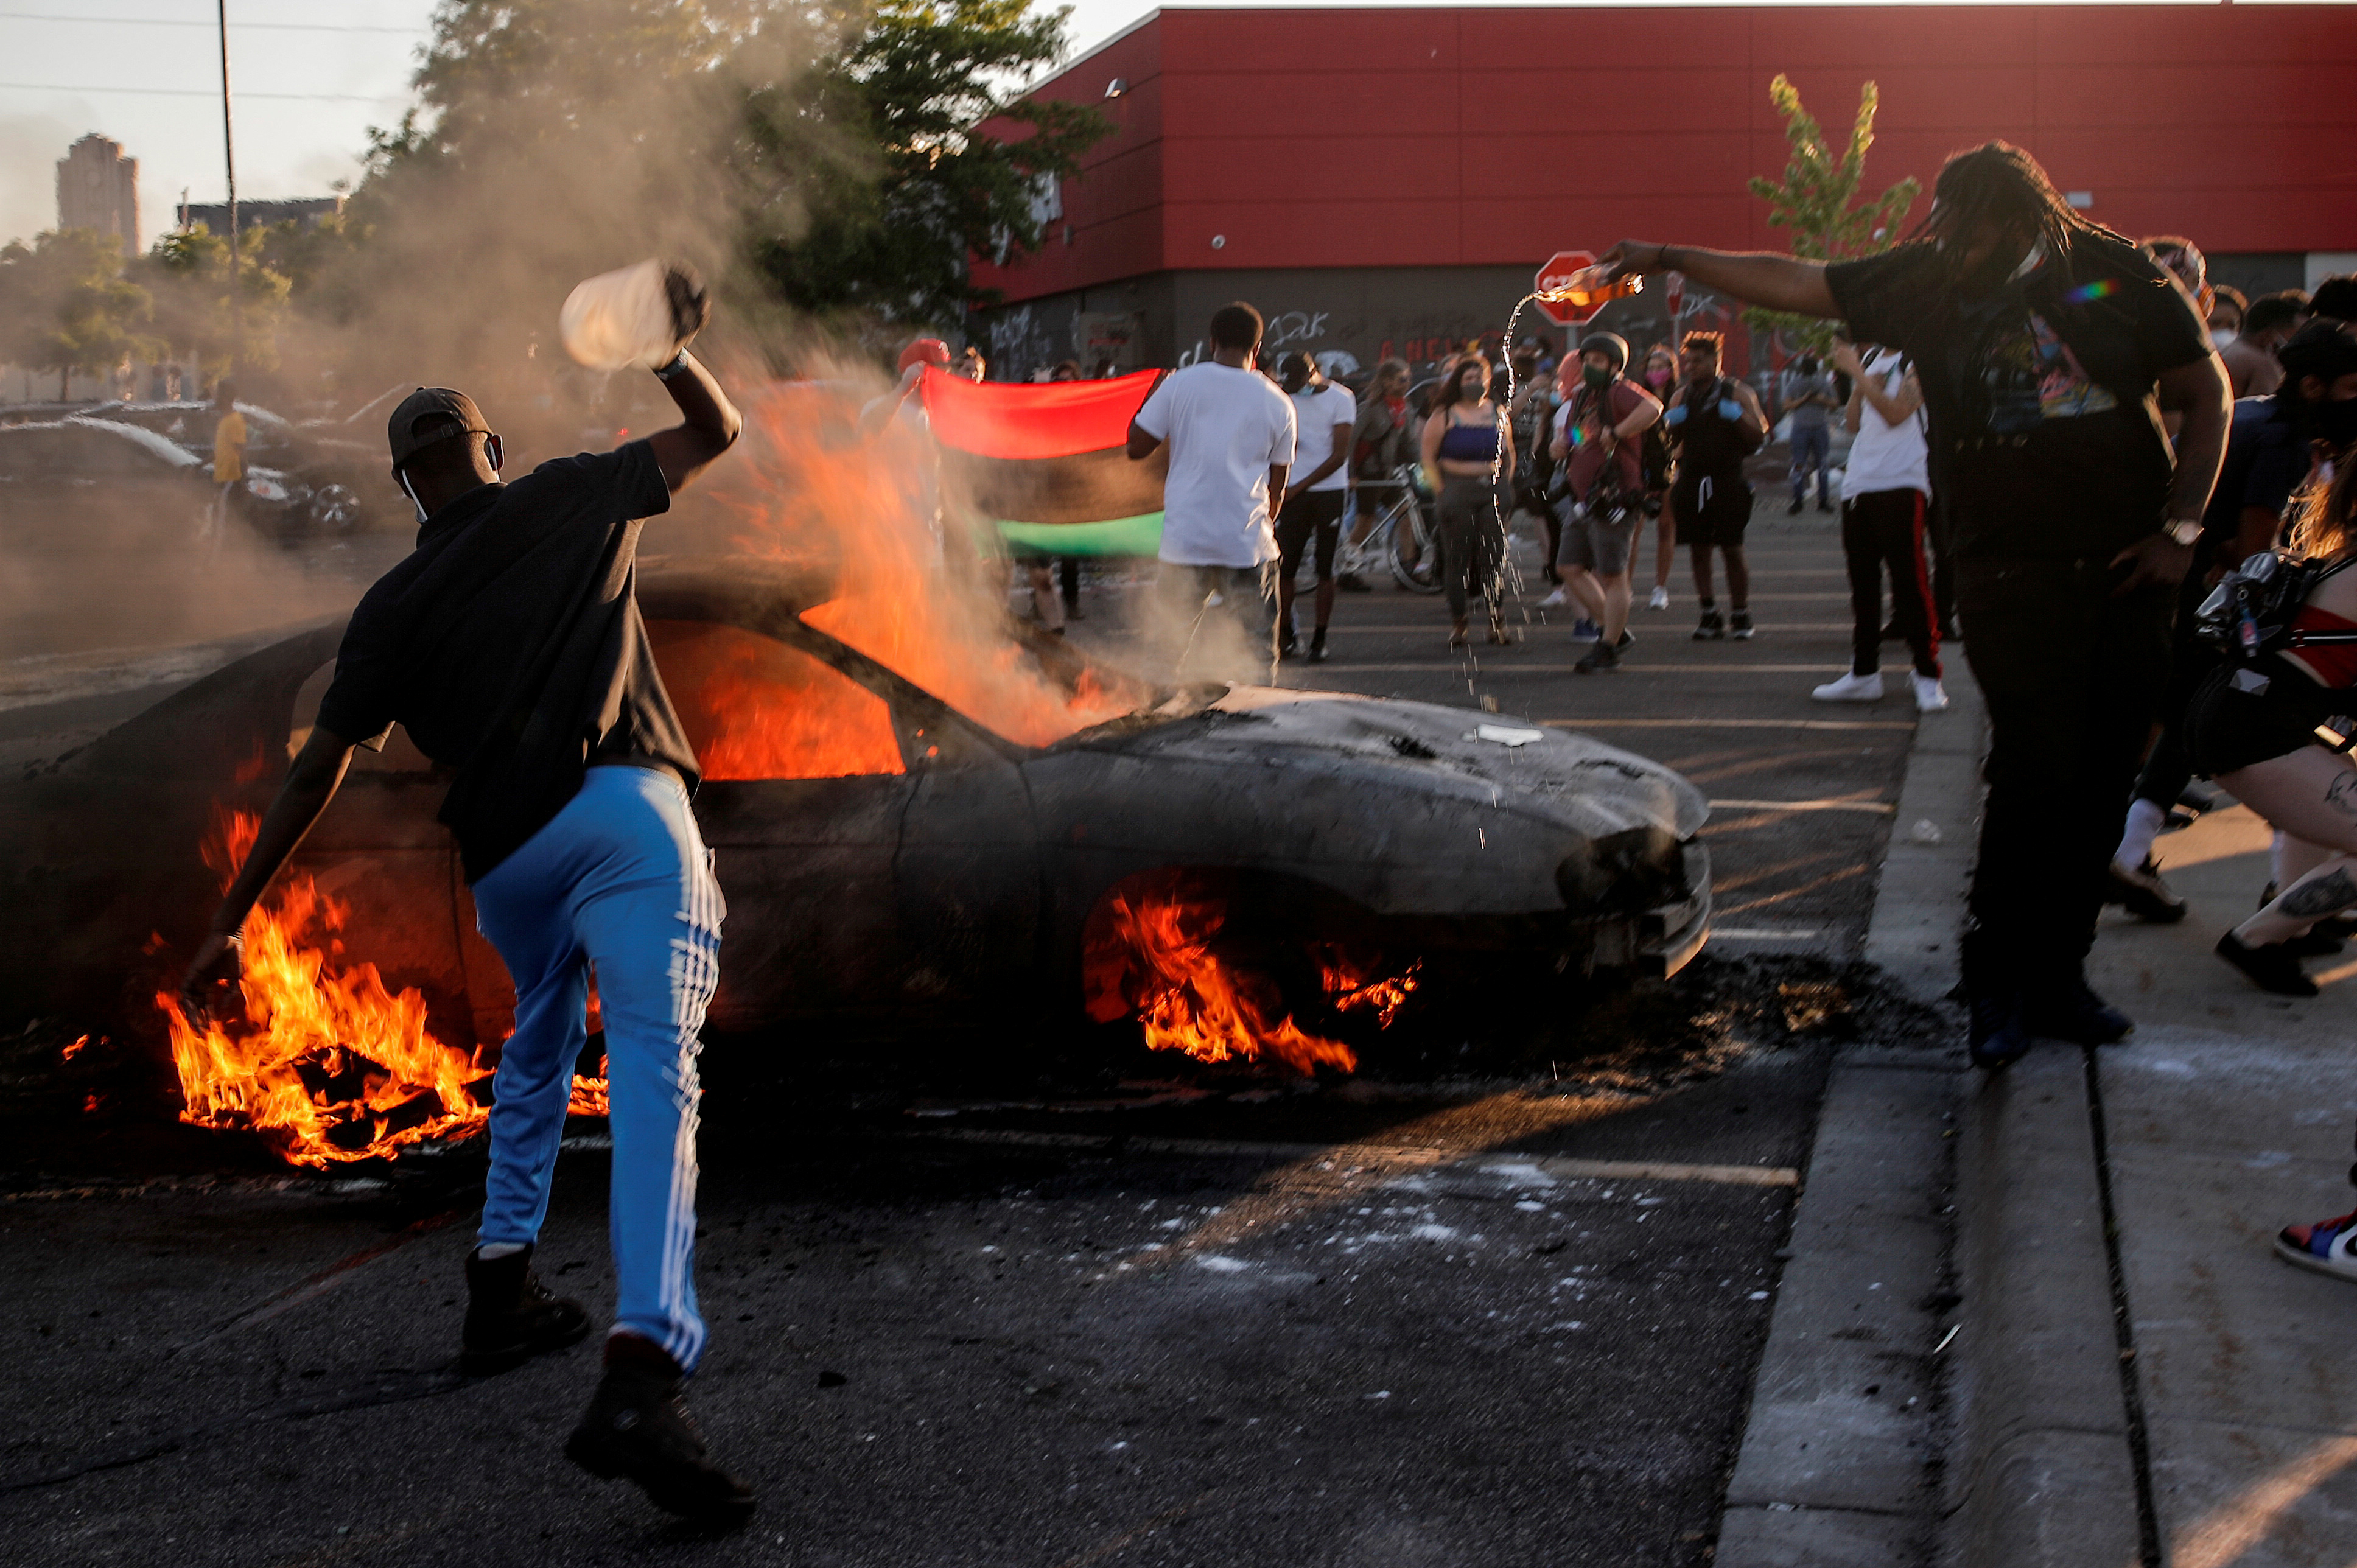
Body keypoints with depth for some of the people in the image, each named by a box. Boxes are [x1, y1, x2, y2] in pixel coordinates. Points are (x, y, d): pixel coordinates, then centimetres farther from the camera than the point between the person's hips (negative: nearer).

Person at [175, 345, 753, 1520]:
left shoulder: (394, 607, 16)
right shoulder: (575, 497, 15)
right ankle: (642, 1367, -33)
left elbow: (318, 772, 12)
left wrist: (230, 922, 15)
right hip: (624, 808, -3)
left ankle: (501, 1292, 31)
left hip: (502, 853, 3)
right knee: (654, 1073, -15)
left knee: (538, 1050, 30)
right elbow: (716, 431, 28)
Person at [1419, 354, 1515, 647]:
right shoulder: (1444, 416, 2)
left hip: (1493, 491, 2)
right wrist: (1441, 491, -7)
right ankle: (1458, 623, 6)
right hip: (1457, 489, -2)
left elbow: (1510, 455, 19)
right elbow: (1429, 458, 0)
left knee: (1493, 557, -1)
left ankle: (1497, 621, 5)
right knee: (1458, 558, -1)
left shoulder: (1499, 414, 12)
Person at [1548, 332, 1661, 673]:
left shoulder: (1619, 392, -10)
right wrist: (1562, 445, 5)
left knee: (1612, 575, -3)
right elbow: (1565, 438, 28)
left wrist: (1616, 434, -26)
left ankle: (1608, 649, 3)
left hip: (1613, 500, -9)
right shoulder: (1579, 398, 17)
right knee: (1571, 569, 9)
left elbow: (1652, 408, -31)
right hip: (1582, 501, 9)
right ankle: (1615, 630, 21)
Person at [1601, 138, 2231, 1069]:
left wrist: (2180, 529, -2)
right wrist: (1668, 258, 5)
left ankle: (2056, 979, 16)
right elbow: (1793, 283, 6)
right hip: (2013, 574, -1)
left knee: (2101, 783, 4)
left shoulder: (2120, 277, -1)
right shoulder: (1927, 281, 1)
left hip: (2129, 571, 2)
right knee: (2034, 774, -12)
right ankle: (1999, 990, -2)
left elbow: (2207, 398, 5)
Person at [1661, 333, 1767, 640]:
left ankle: (1740, 615, 8)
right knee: (1698, 550, 3)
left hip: (1728, 482, -4)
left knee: (1733, 550, -2)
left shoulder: (1737, 393, 2)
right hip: (1691, 482, 4)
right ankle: (1709, 614, 10)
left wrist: (1738, 416, -18)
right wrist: (1671, 424, -5)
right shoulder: (1681, 398, 13)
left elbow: (1759, 436, -2)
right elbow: (1672, 445, 15)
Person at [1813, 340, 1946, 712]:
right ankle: (1864, 673, 18)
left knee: (1908, 580, -9)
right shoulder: (1869, 359, 17)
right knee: (1862, 581, 10)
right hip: (1859, 483, 7)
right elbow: (1854, 424, 14)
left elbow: (1896, 413, -17)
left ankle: (1928, 676, -3)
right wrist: (1857, 384, -1)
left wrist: (1857, 372, -18)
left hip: (1900, 483, -7)